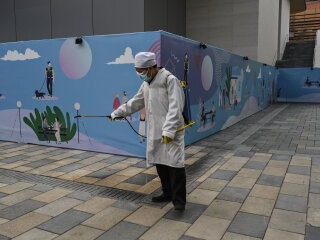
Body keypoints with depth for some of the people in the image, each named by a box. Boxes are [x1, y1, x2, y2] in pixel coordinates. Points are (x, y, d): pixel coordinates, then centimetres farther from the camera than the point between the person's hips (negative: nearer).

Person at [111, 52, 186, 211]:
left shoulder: (170, 80, -13)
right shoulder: (146, 83, 14)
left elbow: (175, 108, -20)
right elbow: (136, 102, 27)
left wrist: (168, 131, -28)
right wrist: (118, 112, 27)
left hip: (171, 132, -8)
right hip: (155, 132, 8)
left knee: (175, 163, -10)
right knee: (159, 162, 11)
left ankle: (179, 199, 0)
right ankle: (167, 194, 26)